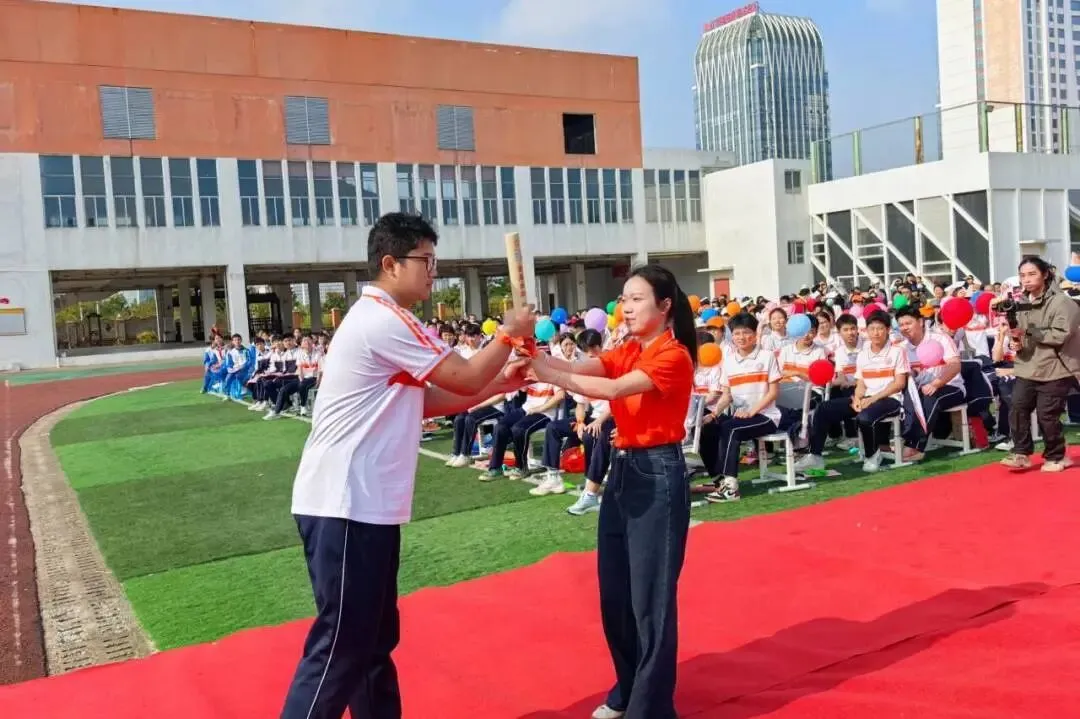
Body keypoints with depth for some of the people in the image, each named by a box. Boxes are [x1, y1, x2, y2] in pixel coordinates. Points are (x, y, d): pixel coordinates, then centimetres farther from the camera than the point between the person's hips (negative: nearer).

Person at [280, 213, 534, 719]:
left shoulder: (381, 320, 16)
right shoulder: (384, 321, -16)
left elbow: (425, 401, 18)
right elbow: (466, 378, -12)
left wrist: (503, 384, 14)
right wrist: (509, 334, 4)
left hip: (362, 503, 10)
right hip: (345, 506, -10)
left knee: (374, 637, 18)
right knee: (341, 645, -4)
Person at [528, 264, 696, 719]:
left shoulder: (673, 356, -12)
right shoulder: (627, 352, 12)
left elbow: (613, 389, -26)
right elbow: (577, 369, -4)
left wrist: (548, 375, -31)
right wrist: (534, 356, -22)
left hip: (658, 475, -8)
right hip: (622, 470, 8)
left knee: (651, 595, 0)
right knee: (614, 591, 14)